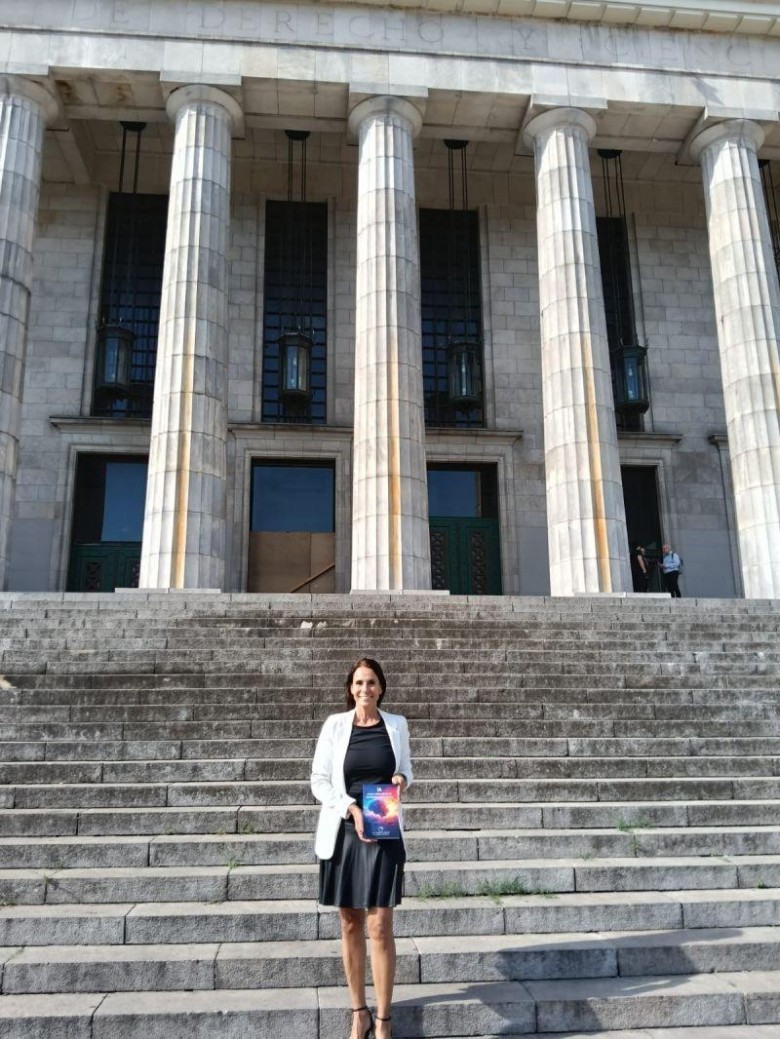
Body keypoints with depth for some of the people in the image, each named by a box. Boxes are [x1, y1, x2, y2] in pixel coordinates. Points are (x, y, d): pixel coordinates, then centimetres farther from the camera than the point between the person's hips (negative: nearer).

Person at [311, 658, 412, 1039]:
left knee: (380, 927, -1)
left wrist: (402, 779, -9)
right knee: (350, 925, 10)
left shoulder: (396, 724, 2)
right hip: (343, 832, 0)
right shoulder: (335, 725, -2)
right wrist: (351, 808, -15)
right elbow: (319, 782, -1)